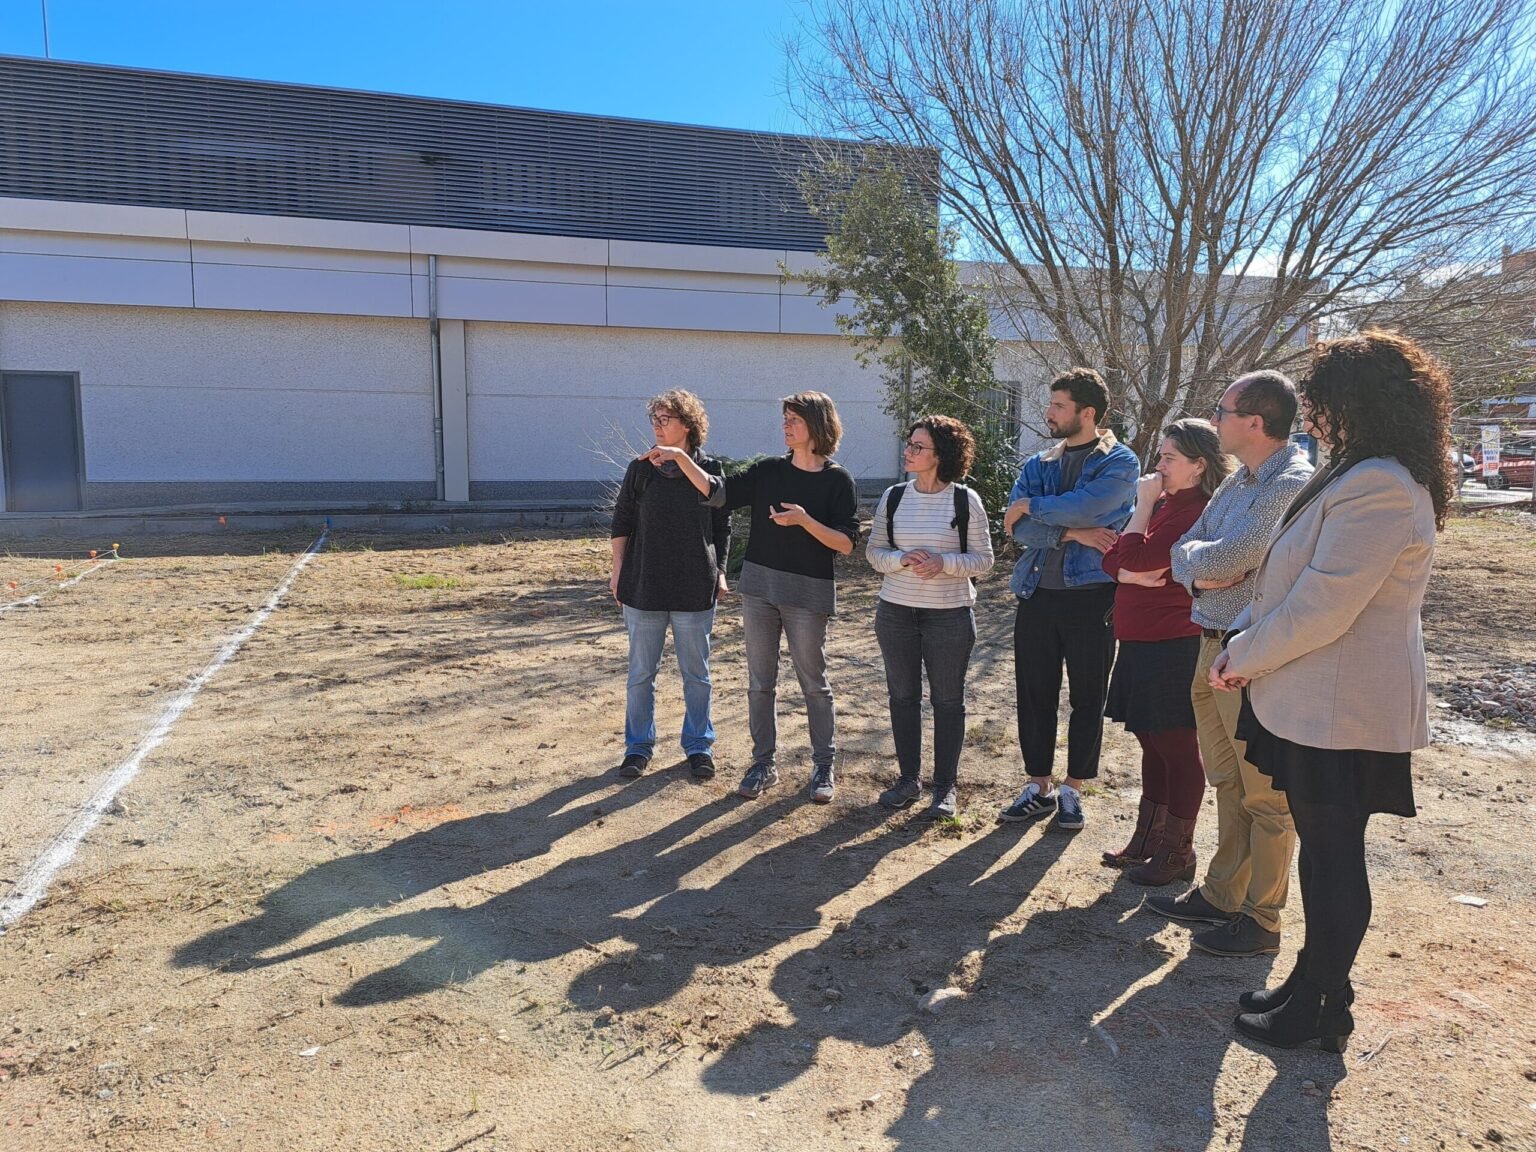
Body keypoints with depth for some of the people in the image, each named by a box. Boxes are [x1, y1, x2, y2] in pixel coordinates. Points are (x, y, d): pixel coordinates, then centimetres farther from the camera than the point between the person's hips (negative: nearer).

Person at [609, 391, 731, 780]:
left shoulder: (709, 470, -1)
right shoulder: (640, 470, 1)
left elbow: (722, 527, 6)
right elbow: (621, 523, 6)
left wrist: (720, 572, 3)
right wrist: (618, 571, 3)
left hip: (695, 590, -1)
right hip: (644, 588, 1)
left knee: (696, 674, 10)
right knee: (640, 673, 9)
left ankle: (699, 746, 24)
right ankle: (639, 746, 23)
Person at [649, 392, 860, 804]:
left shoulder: (837, 480, -5)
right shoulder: (768, 471, 5)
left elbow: (847, 543, -9)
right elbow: (718, 493, -2)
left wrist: (804, 521, -21)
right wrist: (680, 457, -10)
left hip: (808, 594, -4)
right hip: (759, 588, 4)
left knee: (814, 684, 7)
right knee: (760, 682, 10)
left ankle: (824, 766, 21)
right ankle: (764, 763, 22)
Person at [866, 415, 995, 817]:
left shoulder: (965, 500, -6)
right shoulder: (893, 497, 3)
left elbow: (983, 560, -4)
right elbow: (874, 552, 5)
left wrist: (943, 563, -21)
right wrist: (901, 559, -16)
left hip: (949, 615, -3)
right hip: (895, 612, 3)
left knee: (948, 700, 6)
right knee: (902, 696, 10)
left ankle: (945, 787, 19)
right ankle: (909, 778, 26)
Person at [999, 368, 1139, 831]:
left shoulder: (1119, 462, -3)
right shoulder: (1038, 464, 10)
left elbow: (1087, 505, -22)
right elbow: (1017, 527, -4)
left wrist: (1031, 507, -10)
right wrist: (1070, 533, -17)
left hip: (1092, 595, -4)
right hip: (1038, 594, 4)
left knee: (1087, 698, 7)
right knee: (1034, 694, 9)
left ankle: (1072, 790, 22)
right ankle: (1038, 787, 23)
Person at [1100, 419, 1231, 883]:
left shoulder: (1195, 514, -17)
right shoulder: (1164, 505, 14)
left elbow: (1134, 557, -22)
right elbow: (1113, 558, 10)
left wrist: (1144, 504, -11)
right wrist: (1135, 575, -11)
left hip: (1172, 648, -10)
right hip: (1140, 644, 10)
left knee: (1177, 749, 2)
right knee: (1152, 743, 18)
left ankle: (1178, 853, 16)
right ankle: (1147, 841, 31)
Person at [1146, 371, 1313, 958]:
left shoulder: (1293, 485, -18)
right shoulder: (1239, 479, 12)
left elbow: (1225, 559, -26)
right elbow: (1182, 551, 10)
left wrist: (1195, 555, -5)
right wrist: (1200, 572, -11)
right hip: (1213, 648, 9)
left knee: (1265, 797, 5)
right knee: (1226, 783, 19)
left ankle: (1260, 921, 18)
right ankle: (1220, 896, 33)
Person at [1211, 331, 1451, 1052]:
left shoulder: (1379, 487, -22)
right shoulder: (1357, 476, 13)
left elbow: (1322, 606, -25)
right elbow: (1289, 578, 16)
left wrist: (1243, 658, -12)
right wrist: (1246, 639, 4)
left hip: (1339, 712, -10)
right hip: (1318, 703, 10)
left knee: (1332, 859, 4)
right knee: (1322, 850, 19)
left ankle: (1322, 1012, 21)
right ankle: (1312, 985, 34)